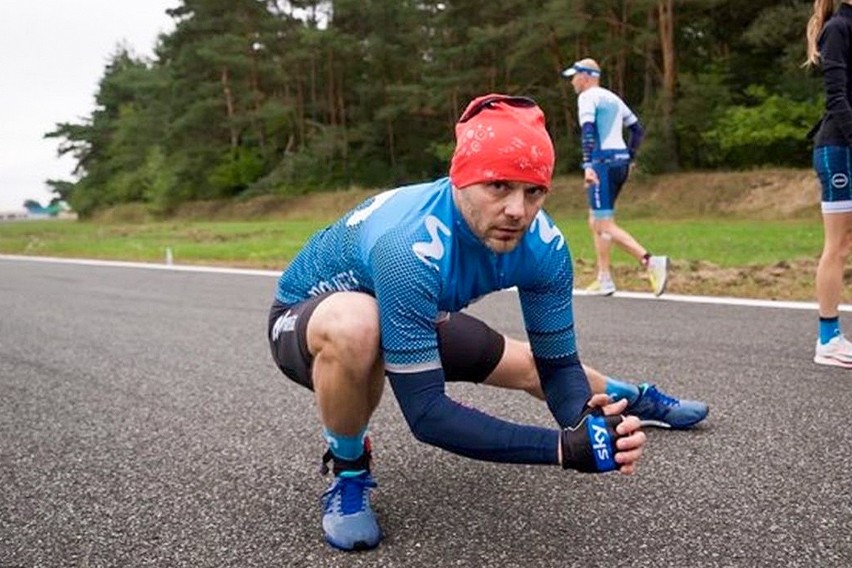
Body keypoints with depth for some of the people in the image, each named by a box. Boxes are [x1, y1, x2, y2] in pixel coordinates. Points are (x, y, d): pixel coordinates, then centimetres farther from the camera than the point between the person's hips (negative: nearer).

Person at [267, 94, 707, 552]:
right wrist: (565, 448, -43)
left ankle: (634, 397, 48)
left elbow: (557, 363, -14)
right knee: (356, 326, -41)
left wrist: (589, 420, -36)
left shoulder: (544, 247, -22)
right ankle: (347, 473, -11)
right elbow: (425, 411, -41)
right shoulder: (409, 250, -42)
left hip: (417, 320, 6)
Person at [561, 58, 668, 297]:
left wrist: (587, 165, -28)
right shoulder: (613, 97, 21)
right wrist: (630, 158, 23)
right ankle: (604, 280, 15)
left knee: (605, 226, -10)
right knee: (595, 223, 15)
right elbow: (638, 129, 23)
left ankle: (651, 261, -23)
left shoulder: (587, 97, -5)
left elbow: (588, 131, -20)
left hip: (603, 162, -9)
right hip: (621, 161, 9)